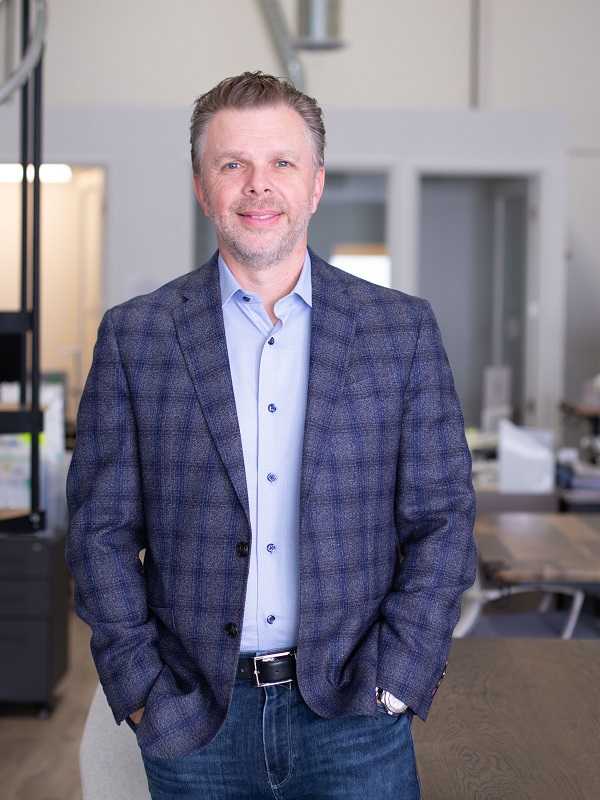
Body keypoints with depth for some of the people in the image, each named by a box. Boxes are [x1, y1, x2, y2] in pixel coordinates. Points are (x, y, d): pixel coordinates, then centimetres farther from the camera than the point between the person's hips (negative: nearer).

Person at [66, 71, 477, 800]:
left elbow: (441, 519, 1)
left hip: (351, 714, 0)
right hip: (195, 722, 0)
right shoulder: (133, 336, 0)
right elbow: (102, 529, 1)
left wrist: (393, 681, -6)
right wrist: (143, 691, -5)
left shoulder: (403, 330, 0)